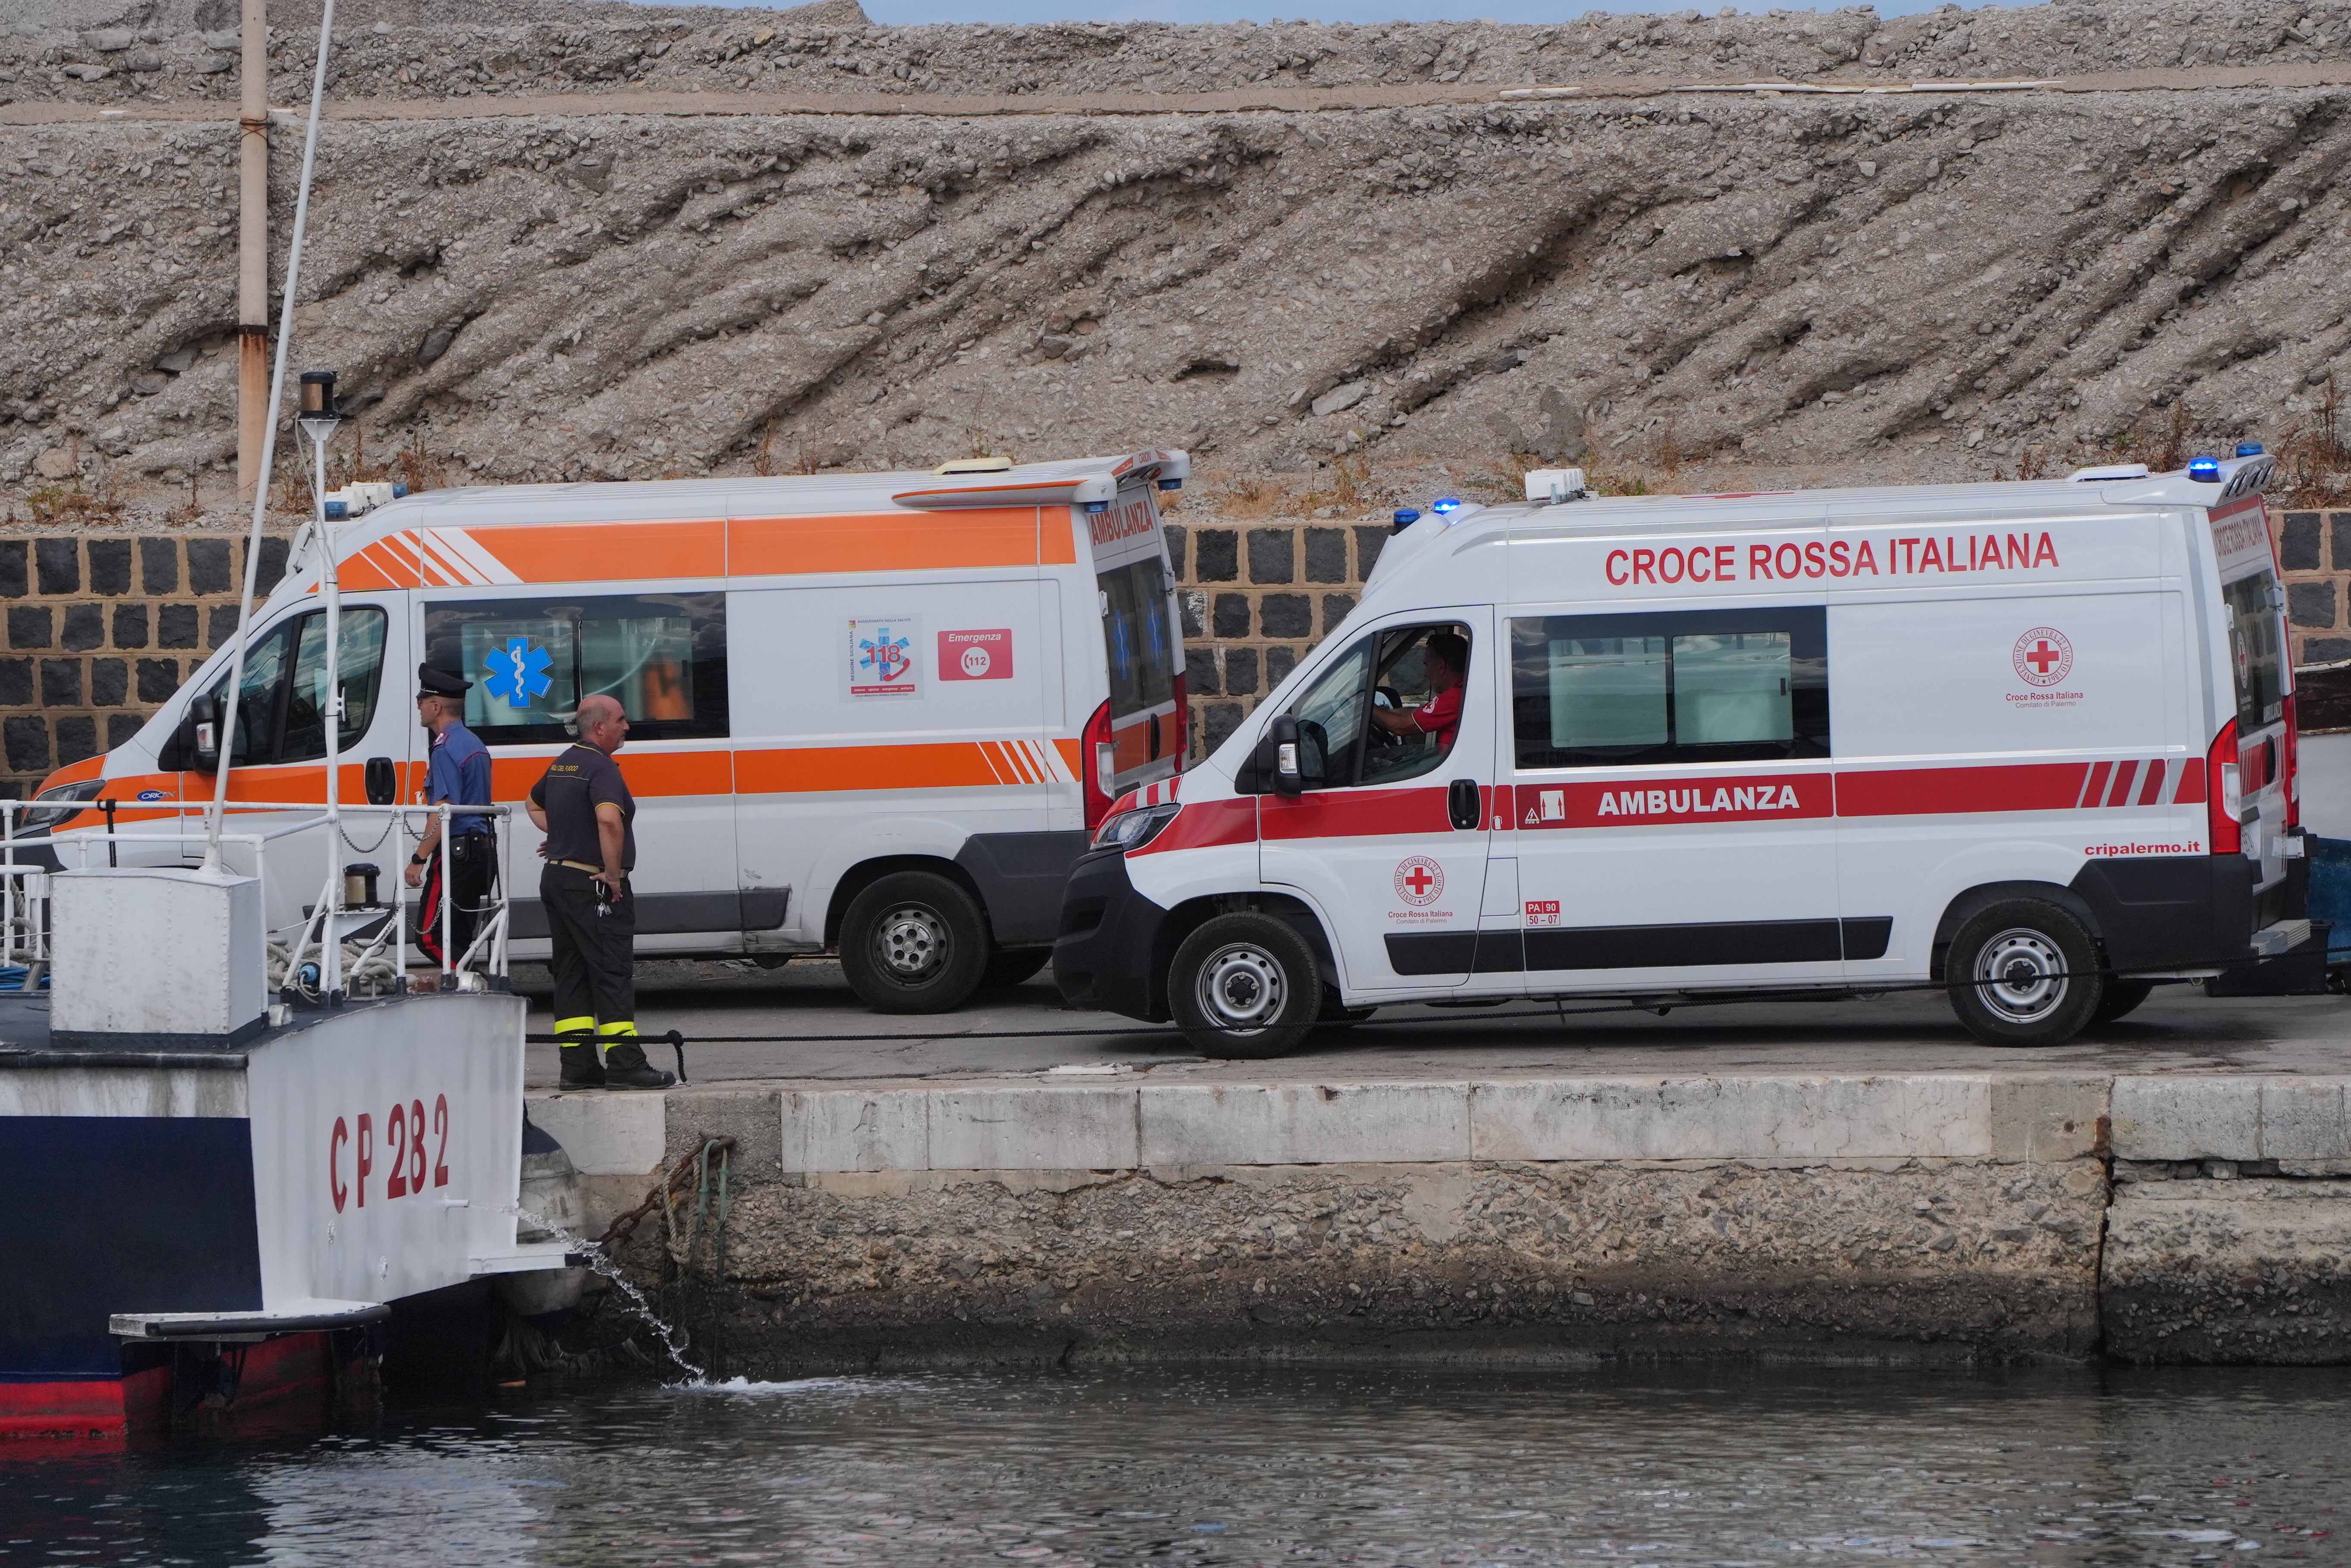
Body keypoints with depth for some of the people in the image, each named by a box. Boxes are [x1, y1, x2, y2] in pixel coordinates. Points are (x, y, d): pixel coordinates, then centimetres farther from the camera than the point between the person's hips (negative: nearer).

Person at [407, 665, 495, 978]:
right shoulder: (474, 744, 18)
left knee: (429, 937, -9)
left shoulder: (446, 750, -14)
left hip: (456, 853, -10)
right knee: (459, 940, 11)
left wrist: (419, 859, -22)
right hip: (483, 850, 10)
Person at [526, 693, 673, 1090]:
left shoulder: (562, 766, 14)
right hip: (593, 889, -9)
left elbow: (534, 804, 33)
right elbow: (608, 819, -34)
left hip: (557, 877, 9)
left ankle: (578, 1065, 8)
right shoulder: (601, 768, -16)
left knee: (572, 975, 9)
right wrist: (613, 873, -24)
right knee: (613, 973, -7)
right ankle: (624, 1064, -9)